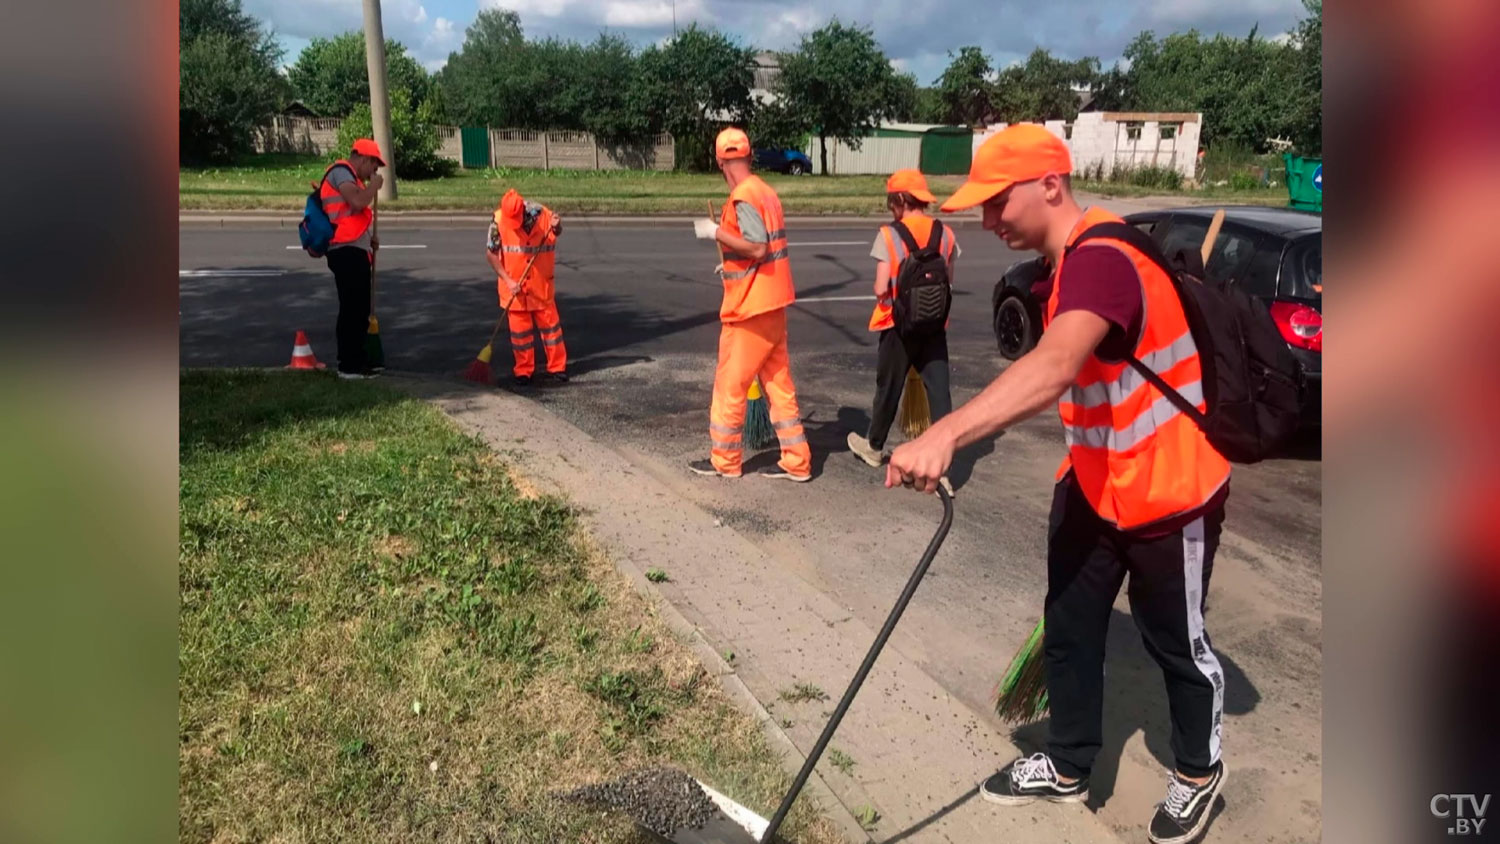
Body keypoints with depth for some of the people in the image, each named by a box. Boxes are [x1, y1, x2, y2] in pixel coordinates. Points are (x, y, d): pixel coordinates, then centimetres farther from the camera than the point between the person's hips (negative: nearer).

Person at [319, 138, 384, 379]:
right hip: (348, 251, -11)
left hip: (355, 251, 11)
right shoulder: (341, 172, -8)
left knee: (358, 308, 15)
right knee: (353, 308, -9)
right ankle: (350, 365, -6)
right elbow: (358, 202, -25)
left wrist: (368, 237, 15)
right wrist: (374, 186, -8)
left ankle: (353, 359, 24)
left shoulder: (350, 176, 23)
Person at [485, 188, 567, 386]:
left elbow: (556, 233, 9)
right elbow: (491, 253, -7)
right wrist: (507, 280, -14)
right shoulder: (499, 221, -14)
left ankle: (557, 367, 19)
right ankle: (523, 371, 19)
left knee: (550, 324, 7)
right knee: (519, 330, 8)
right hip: (514, 287, 0)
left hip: (542, 285, 1)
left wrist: (556, 226, -16)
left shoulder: (542, 214, -13)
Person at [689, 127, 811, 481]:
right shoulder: (765, 191, 11)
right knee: (778, 381, 11)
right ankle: (796, 461, 15)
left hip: (750, 306, -9)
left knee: (730, 383, 4)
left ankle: (724, 460, 16)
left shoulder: (743, 197, -16)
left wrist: (717, 232, -16)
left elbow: (758, 248, -24)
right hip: (770, 301, 9)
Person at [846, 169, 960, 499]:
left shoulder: (889, 235, -11)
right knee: (939, 392, 1)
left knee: (889, 389, 15)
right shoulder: (945, 234, 1)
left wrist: (888, 293, 7)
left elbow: (881, 289, -14)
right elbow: (948, 280, 8)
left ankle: (874, 446, 36)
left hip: (899, 326, -2)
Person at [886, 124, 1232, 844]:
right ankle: (1067, 768, 34)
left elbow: (1052, 371, -48)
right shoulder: (1071, 259, 3)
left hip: (1169, 496, -8)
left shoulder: (1102, 259, -29)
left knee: (1177, 644, 14)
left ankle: (1198, 773, 40)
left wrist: (943, 436, -58)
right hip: (1092, 486, 8)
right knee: (1068, 631, 15)